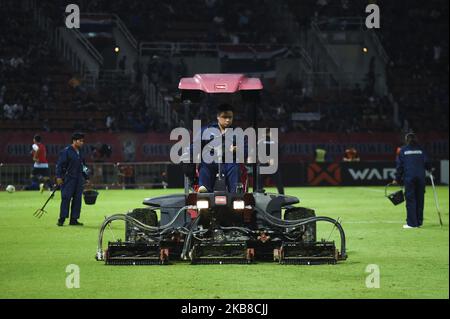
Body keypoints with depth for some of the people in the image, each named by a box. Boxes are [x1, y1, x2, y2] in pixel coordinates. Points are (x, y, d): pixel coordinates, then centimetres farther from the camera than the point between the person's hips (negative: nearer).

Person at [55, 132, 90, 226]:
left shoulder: (80, 152, 15)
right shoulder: (66, 151, -7)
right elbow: (60, 164, -9)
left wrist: (86, 177, 21)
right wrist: (59, 177, -15)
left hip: (79, 179, 7)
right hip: (68, 179, -7)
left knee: (77, 199, 5)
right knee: (66, 198, -8)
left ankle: (74, 219, 10)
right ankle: (62, 219, -4)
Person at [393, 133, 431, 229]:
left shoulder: (403, 150, 4)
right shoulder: (420, 149, 7)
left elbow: (400, 166, 3)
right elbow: (427, 163, 7)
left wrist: (397, 179, 10)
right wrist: (430, 169, 29)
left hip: (409, 178, -2)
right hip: (421, 177, 2)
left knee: (410, 200, -1)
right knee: (420, 199, 9)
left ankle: (412, 223, -5)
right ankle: (419, 222, 12)